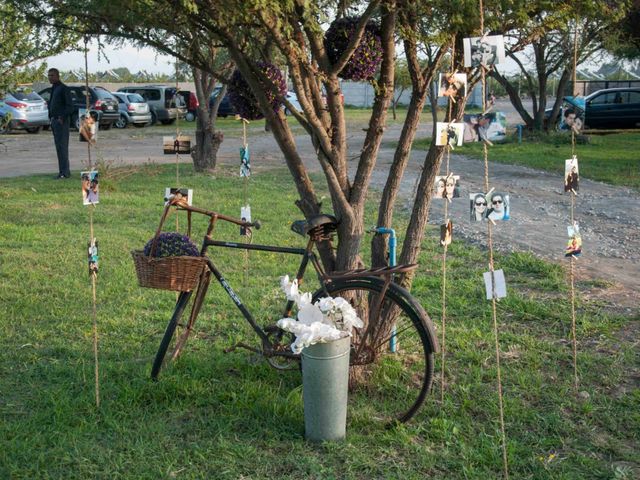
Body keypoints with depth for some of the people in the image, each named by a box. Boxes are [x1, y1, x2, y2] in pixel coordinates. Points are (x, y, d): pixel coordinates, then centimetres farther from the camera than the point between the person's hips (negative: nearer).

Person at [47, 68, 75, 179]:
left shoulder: (64, 89, -9)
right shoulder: (53, 89, 16)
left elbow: (70, 106, -14)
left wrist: (62, 118, -21)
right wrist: (51, 118, 14)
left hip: (61, 121, -9)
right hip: (54, 120, 9)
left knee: (62, 146, -11)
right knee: (59, 146, 10)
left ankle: (64, 172, -11)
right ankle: (64, 171, 15)